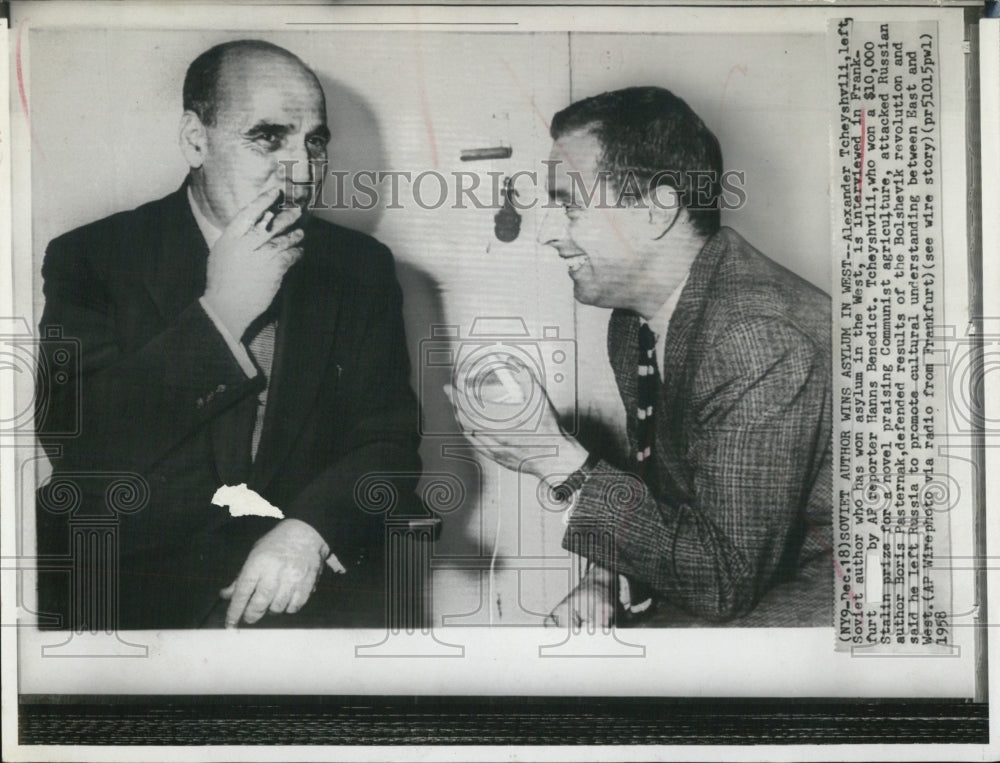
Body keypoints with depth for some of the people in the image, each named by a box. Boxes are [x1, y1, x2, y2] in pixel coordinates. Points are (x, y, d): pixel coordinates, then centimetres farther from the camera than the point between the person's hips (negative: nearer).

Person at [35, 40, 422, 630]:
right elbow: (77, 451, -11)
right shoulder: (93, 259, 0)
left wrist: (311, 527, -16)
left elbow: (389, 441, 4)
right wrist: (218, 316, -18)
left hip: (313, 575, 1)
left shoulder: (359, 268, 8)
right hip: (135, 576, -1)